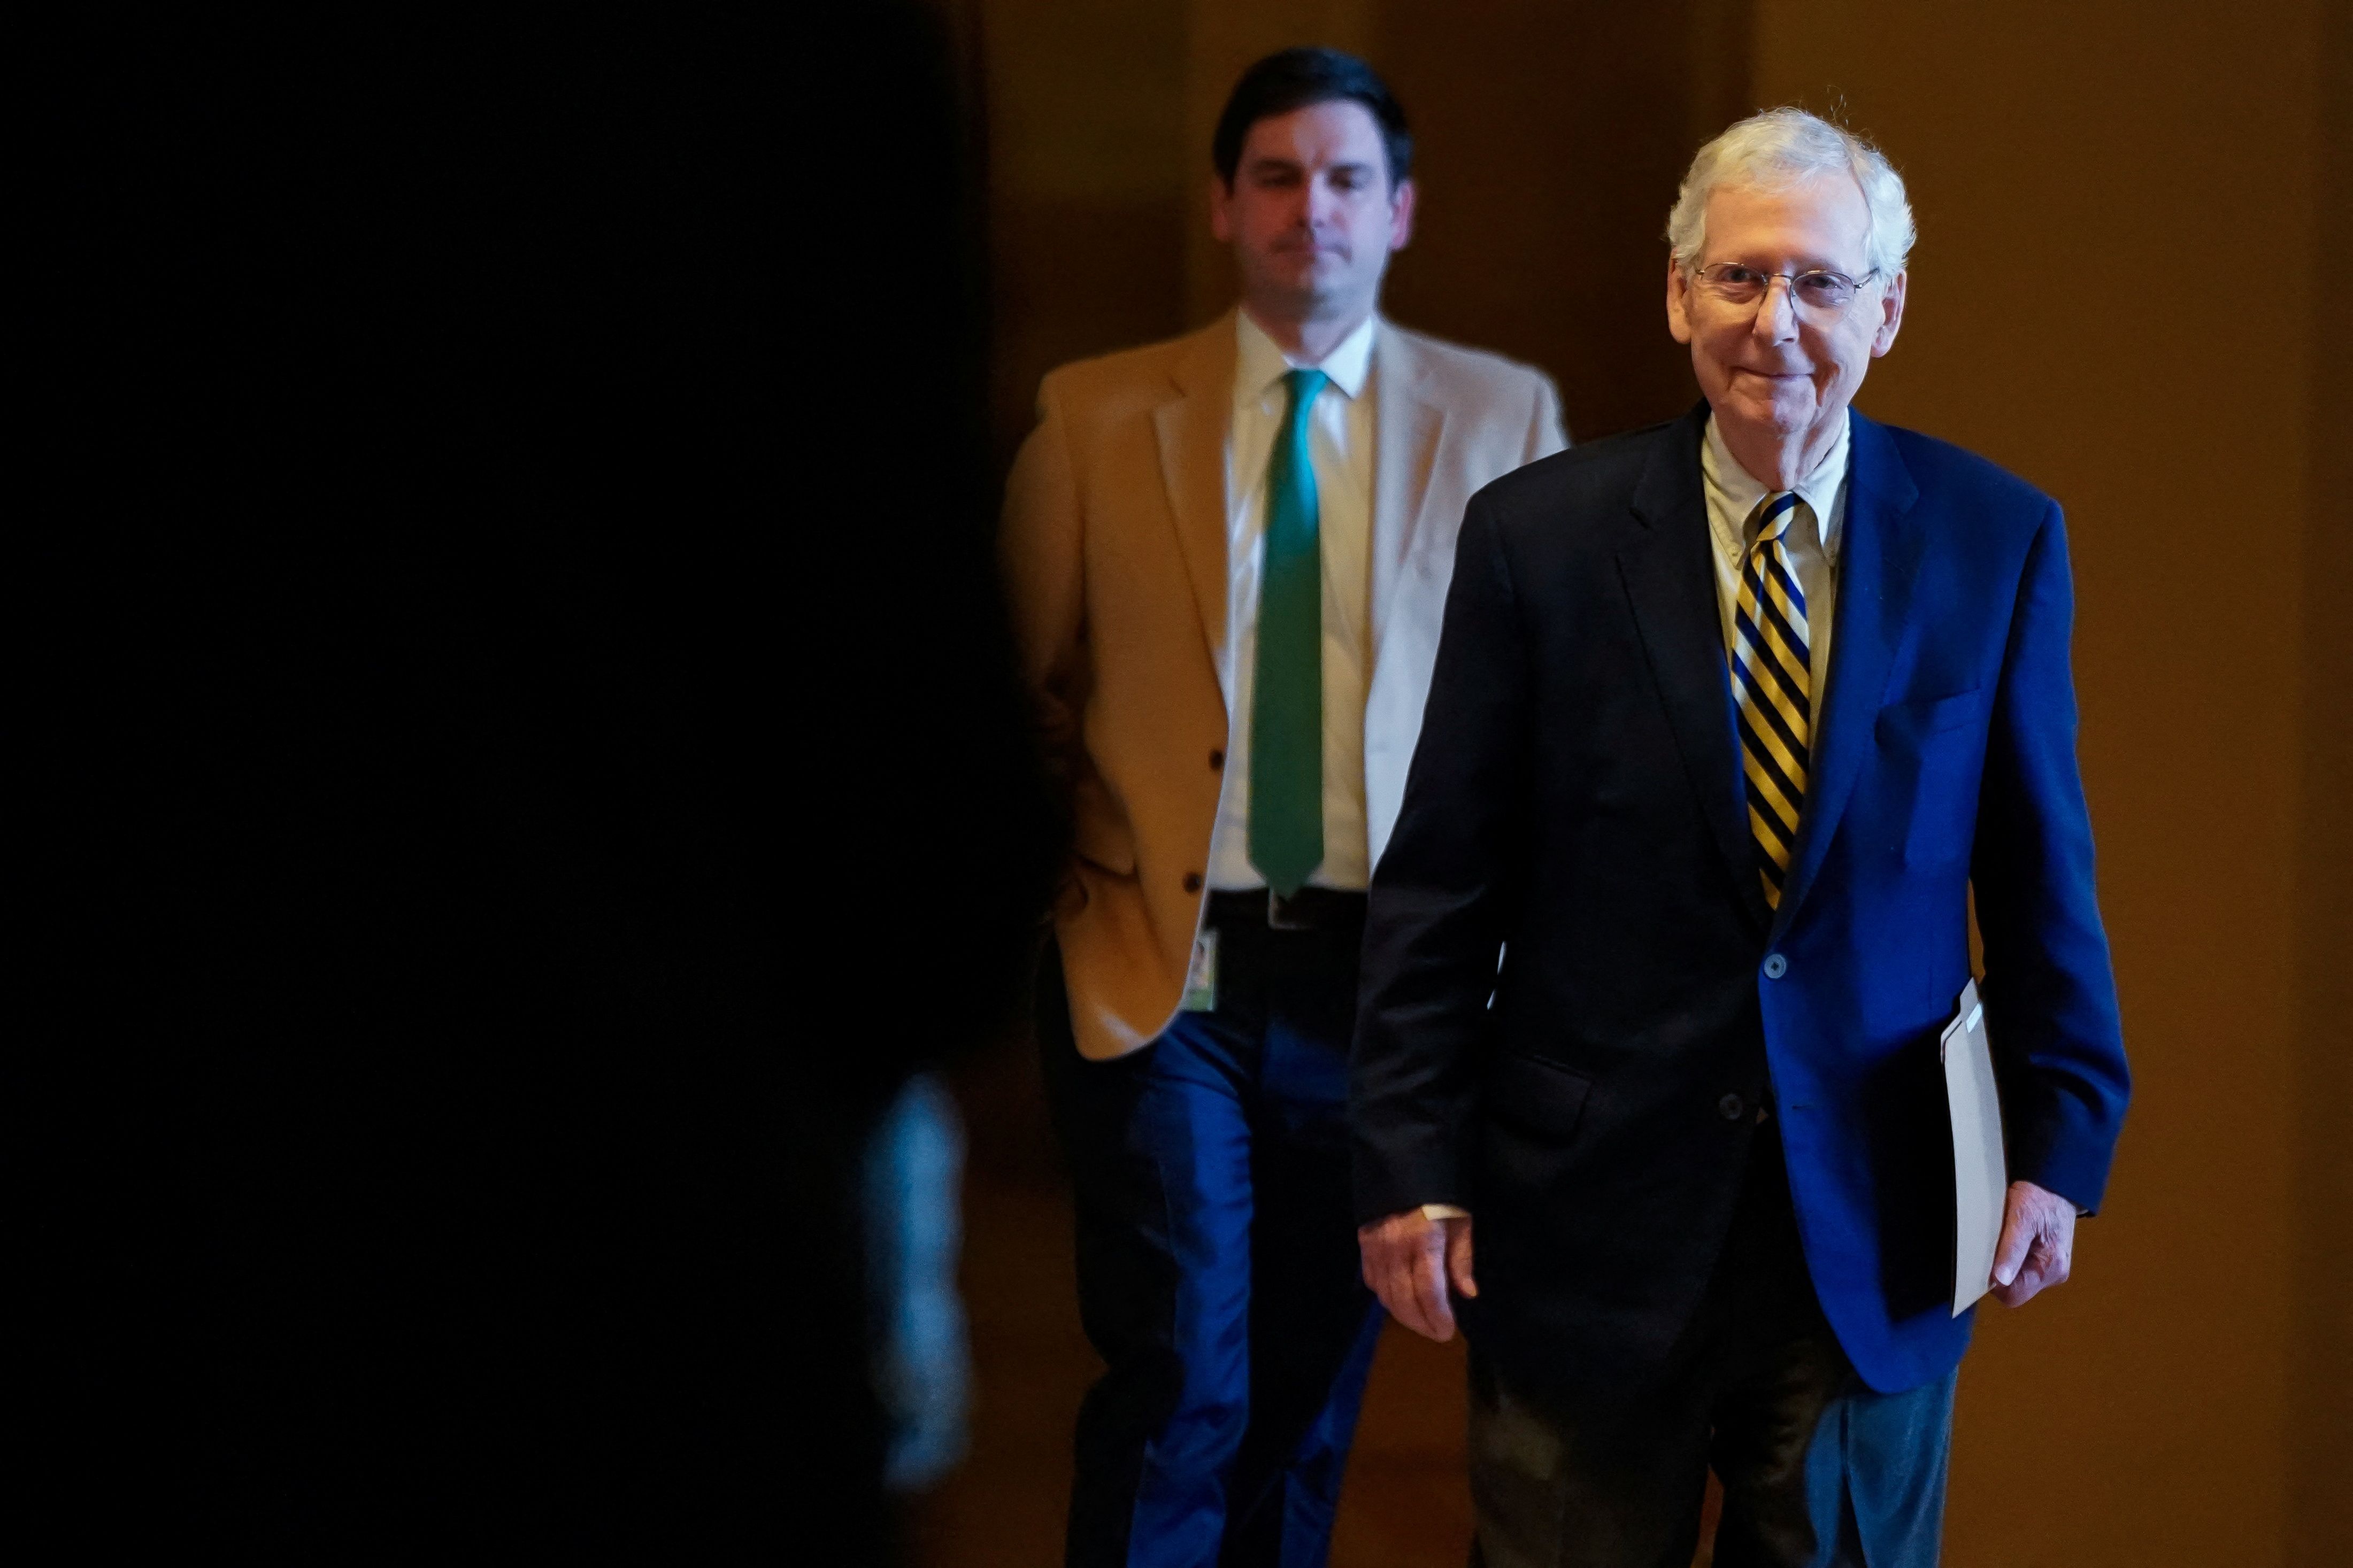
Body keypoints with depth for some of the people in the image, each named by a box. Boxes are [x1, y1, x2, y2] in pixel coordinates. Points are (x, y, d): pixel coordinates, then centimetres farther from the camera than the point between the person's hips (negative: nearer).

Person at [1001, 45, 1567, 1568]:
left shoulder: (1503, 417, 4)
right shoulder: (1097, 416, 3)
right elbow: (1020, 682, 12)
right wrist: (1079, 850, 5)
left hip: (1391, 971, 1)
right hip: (1163, 969, -1)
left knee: (1316, 1395, 11)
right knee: (1179, 1390, -6)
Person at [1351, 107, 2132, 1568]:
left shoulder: (1996, 541, 0)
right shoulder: (1536, 538, -4)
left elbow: (2042, 873, 4)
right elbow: (1442, 887, -2)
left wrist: (2062, 1141, 0)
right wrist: (1412, 1166, -5)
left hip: (1873, 1230, 1)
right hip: (1586, 1217, -1)